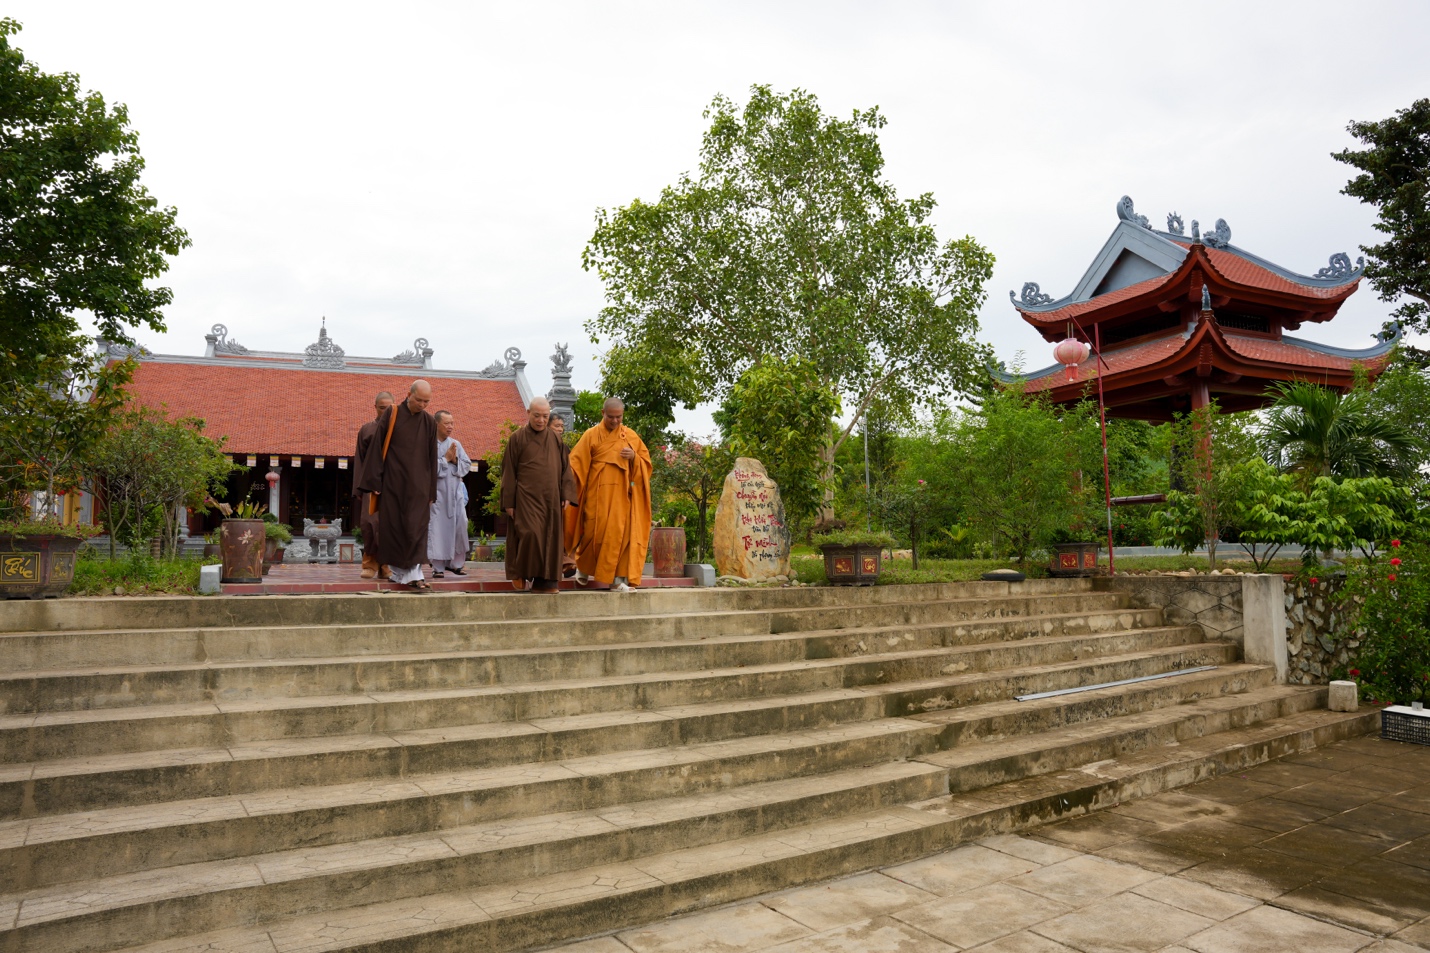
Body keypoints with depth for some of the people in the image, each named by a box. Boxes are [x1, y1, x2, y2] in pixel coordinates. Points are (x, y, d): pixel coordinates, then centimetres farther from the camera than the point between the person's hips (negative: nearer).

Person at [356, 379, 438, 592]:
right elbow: (377, 448, -2)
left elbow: (432, 459, 10)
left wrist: (431, 493, 9)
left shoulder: (429, 422, 5)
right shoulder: (391, 415, -2)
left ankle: (414, 575, -6)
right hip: (392, 482, -1)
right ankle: (399, 572, 16)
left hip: (418, 486, 1)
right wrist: (374, 481, -6)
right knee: (393, 527, 4)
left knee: (416, 529, -5)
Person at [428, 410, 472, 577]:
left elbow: (467, 465, 9)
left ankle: (454, 562, 16)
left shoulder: (456, 444, 11)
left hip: (455, 493, 5)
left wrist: (455, 460, -7)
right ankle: (438, 567, 4)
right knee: (438, 529, -3)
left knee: (459, 526, 2)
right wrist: (445, 458, -10)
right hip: (436, 493, -5)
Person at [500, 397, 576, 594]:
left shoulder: (555, 440, 10)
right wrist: (508, 503, -3)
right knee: (530, 533, -18)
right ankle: (520, 573, 2)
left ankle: (544, 579, 9)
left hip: (550, 499, 4)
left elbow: (565, 468, 12)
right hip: (526, 498, -4)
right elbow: (508, 472, 1)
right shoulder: (517, 439, 1)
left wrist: (566, 494, 1)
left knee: (549, 538, 2)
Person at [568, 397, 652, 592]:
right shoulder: (591, 435, 1)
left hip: (623, 495, 3)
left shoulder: (631, 436, 10)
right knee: (598, 531, -5)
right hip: (599, 494, -3)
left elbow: (646, 463, 13)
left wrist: (634, 457, -8)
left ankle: (617, 577, 3)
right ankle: (583, 567, 19)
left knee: (621, 533, -3)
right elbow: (577, 464, -1)